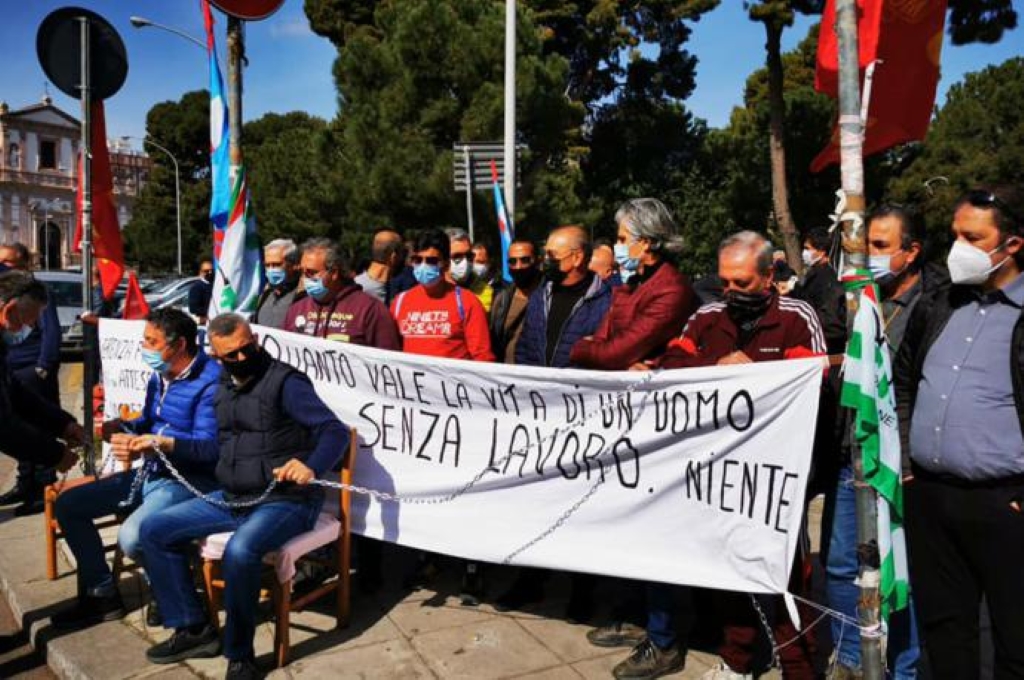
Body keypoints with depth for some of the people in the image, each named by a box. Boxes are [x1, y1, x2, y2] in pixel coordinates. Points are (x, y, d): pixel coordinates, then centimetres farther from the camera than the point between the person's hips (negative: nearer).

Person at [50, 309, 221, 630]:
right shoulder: (159, 377, 9)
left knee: (131, 537, -30)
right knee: (67, 505, 9)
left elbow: (210, 446, -26)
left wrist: (161, 443, -38)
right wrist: (122, 428, 3)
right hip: (150, 473, 10)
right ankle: (101, 593, 19)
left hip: (189, 480, -10)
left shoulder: (210, 381, -20)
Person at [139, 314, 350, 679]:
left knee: (239, 551, -34)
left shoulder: (285, 382, -12)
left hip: (284, 501, -8)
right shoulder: (223, 388, 12)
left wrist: (311, 466, -39)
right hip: (231, 498, 8)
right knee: (154, 529, 5)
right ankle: (193, 629, 12)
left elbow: (335, 431, -19)